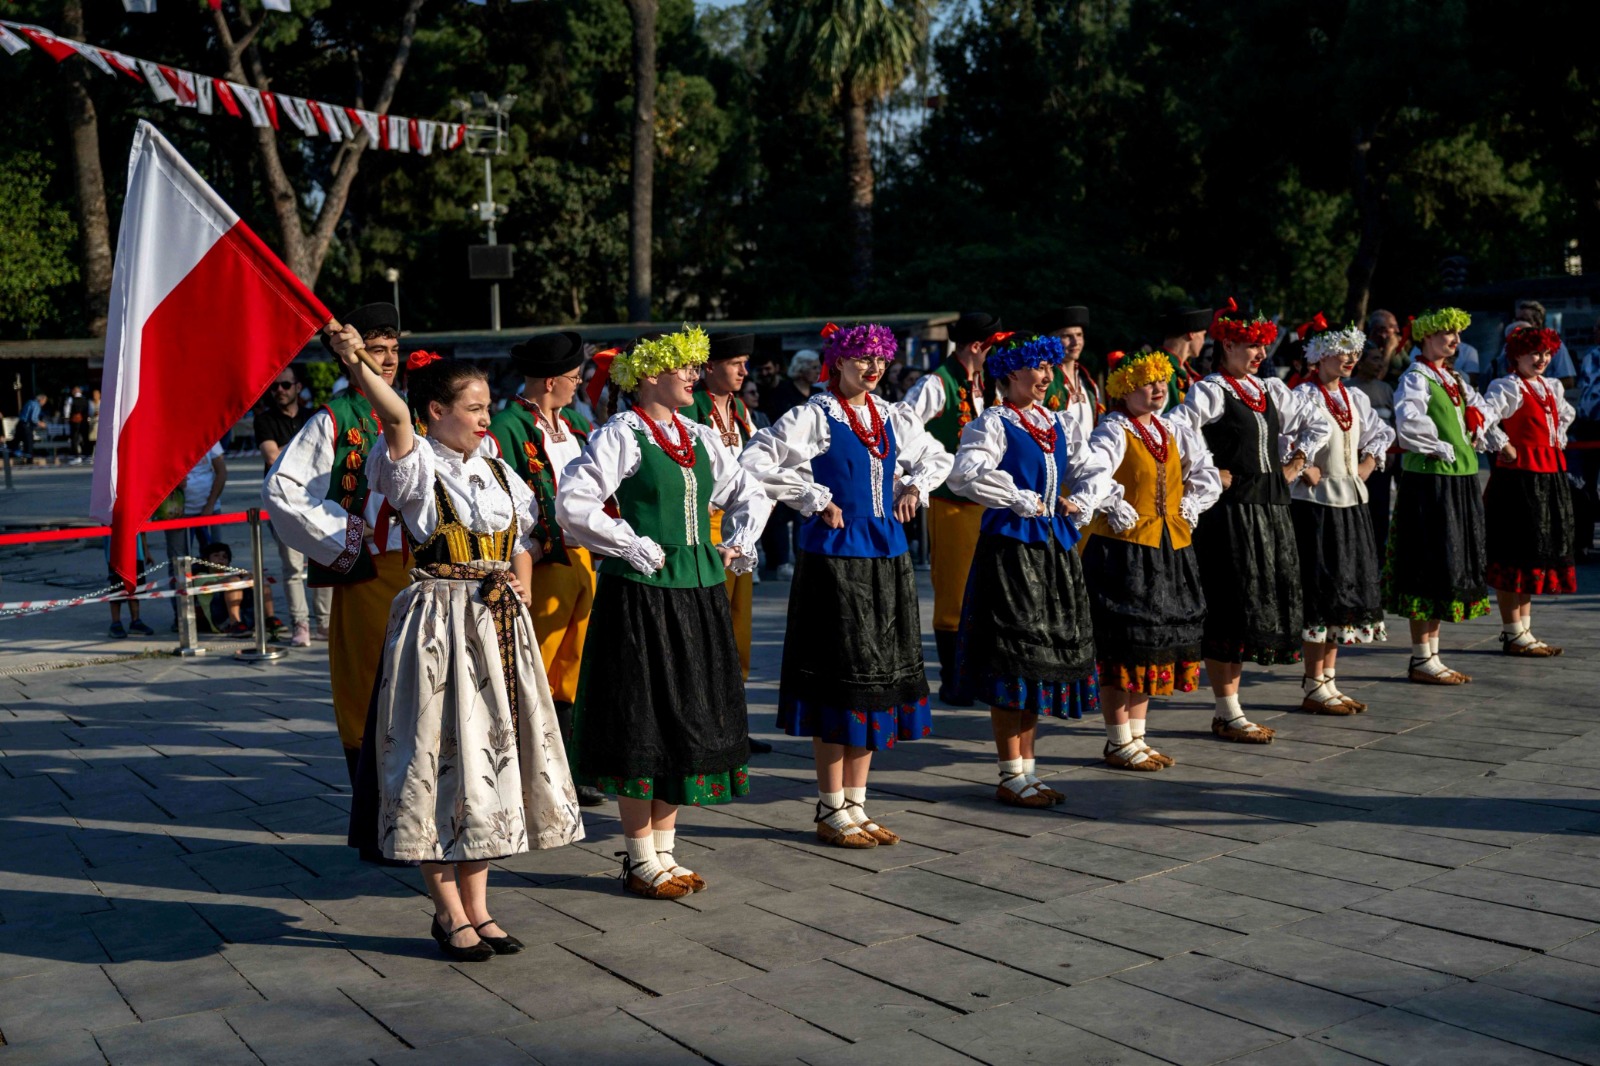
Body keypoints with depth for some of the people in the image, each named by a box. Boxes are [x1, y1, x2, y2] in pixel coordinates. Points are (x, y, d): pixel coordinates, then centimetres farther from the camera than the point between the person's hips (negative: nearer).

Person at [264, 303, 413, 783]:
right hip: (366, 569, -5)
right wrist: (341, 535, -9)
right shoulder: (333, 421, -5)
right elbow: (279, 487, -9)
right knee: (367, 681, 0)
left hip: (416, 563, 5)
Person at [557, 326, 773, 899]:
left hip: (700, 592, 7)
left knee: (689, 719, 11)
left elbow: (750, 493, 25)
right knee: (643, 722, 0)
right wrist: (636, 547, -15)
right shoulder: (620, 436, -8)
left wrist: (737, 543, 10)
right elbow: (572, 503, -18)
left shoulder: (700, 438, 12)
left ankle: (663, 849, 24)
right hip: (642, 594, -7)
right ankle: (640, 860, 12)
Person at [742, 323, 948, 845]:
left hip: (887, 554, 7)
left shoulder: (891, 417, 12)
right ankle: (831, 811, 7)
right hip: (835, 553, -6)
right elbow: (754, 463, -15)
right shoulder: (814, 417, -7)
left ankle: (856, 805, 18)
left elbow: (938, 457, 28)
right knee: (841, 678, -4)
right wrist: (815, 499, -12)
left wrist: (914, 487, 9)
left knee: (881, 672, 8)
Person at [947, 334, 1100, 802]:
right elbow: (966, 474, -23)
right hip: (1011, 544, -7)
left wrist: (1079, 503, 2)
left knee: (1046, 656, 9)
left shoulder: (1061, 423, 14)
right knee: (1012, 657, -4)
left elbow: (1091, 468, 22)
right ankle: (1011, 776, 5)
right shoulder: (993, 423, -8)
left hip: (1056, 544, 7)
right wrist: (1023, 501, -16)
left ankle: (1027, 769, 19)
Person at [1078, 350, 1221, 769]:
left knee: (1156, 642, 12)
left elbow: (1206, 476, 16)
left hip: (1171, 549, 8)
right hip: (1123, 549, -7)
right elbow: (1093, 475, -26)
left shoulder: (1175, 431, 11)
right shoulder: (1113, 432, -10)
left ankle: (1136, 736, 24)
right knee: (1124, 646, -2)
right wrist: (1119, 511, -23)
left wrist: (1188, 509, 5)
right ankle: (1118, 742, 8)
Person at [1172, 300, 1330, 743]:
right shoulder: (1210, 392, -8)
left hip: (1270, 508, 8)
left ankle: (1229, 703, 18)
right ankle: (1227, 714, 3)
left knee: (1263, 605, 9)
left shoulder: (1270, 390, 15)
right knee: (1230, 608, -4)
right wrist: (1209, 473, -13)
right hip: (1230, 511, -8)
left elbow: (1316, 425, 25)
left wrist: (1294, 465, 14)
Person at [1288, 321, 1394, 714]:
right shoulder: (1303, 397, -11)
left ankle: (1329, 681, 18)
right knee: (1320, 596, -5)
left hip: (1351, 505, 8)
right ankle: (1313, 687, 3)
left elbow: (1380, 438, 21)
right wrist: (1308, 472, -15)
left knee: (1346, 592, 10)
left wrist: (1362, 471, 8)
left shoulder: (1356, 399, 12)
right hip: (1316, 506, -8)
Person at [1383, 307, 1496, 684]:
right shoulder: (1416, 378, -10)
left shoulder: (1454, 380, 17)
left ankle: (1432, 656, 18)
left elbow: (1480, 411, 31)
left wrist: (1474, 439, 13)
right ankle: (1421, 660, 1)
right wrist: (1441, 448, -16)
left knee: (1451, 568, 11)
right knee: (1430, 569, -6)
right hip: (1430, 481, -9)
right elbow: (1408, 421, -27)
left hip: (1460, 481, 9)